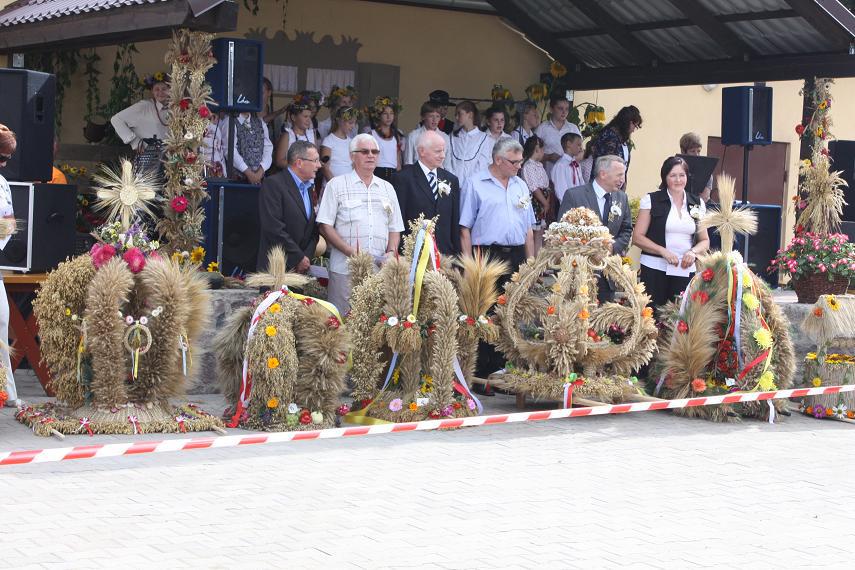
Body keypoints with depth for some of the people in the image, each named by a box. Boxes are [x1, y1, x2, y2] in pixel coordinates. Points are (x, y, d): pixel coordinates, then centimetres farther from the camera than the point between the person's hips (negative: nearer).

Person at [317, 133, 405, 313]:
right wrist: (351, 253, -12)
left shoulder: (387, 188, 18)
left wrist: (391, 252, -1)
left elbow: (395, 229, 20)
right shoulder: (336, 185, 5)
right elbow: (325, 227, -1)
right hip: (345, 270, -3)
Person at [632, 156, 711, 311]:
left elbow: (704, 240, 17)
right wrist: (663, 251, -13)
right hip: (655, 269, -2)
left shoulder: (697, 204, 12)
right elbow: (637, 237, 0)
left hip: (686, 270, 2)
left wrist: (693, 252, -5)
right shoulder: (651, 200, 3)